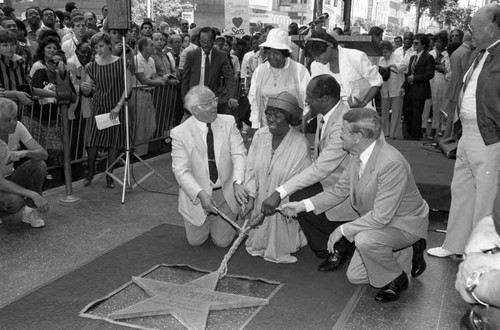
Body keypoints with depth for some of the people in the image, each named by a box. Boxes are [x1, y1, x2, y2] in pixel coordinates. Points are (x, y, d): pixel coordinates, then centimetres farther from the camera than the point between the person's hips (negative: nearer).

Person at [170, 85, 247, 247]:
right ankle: (207, 220, 41)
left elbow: (239, 154, -15)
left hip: (226, 193, 1)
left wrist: (238, 182, -33)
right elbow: (181, 171, -18)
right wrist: (201, 194, -33)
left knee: (222, 241, 5)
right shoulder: (180, 133, -15)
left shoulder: (228, 122, -8)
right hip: (197, 195, -1)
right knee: (196, 241, 8)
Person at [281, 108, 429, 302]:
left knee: (364, 239, -36)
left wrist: (343, 230, -24)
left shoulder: (392, 164, -35)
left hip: (405, 224, -8)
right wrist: (303, 205, -5)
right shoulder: (358, 156, -8)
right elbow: (340, 191, 4)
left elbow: (381, 216, -33)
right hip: (378, 221, 8)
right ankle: (402, 255, 25)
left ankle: (397, 279, -8)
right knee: (355, 277, 9)